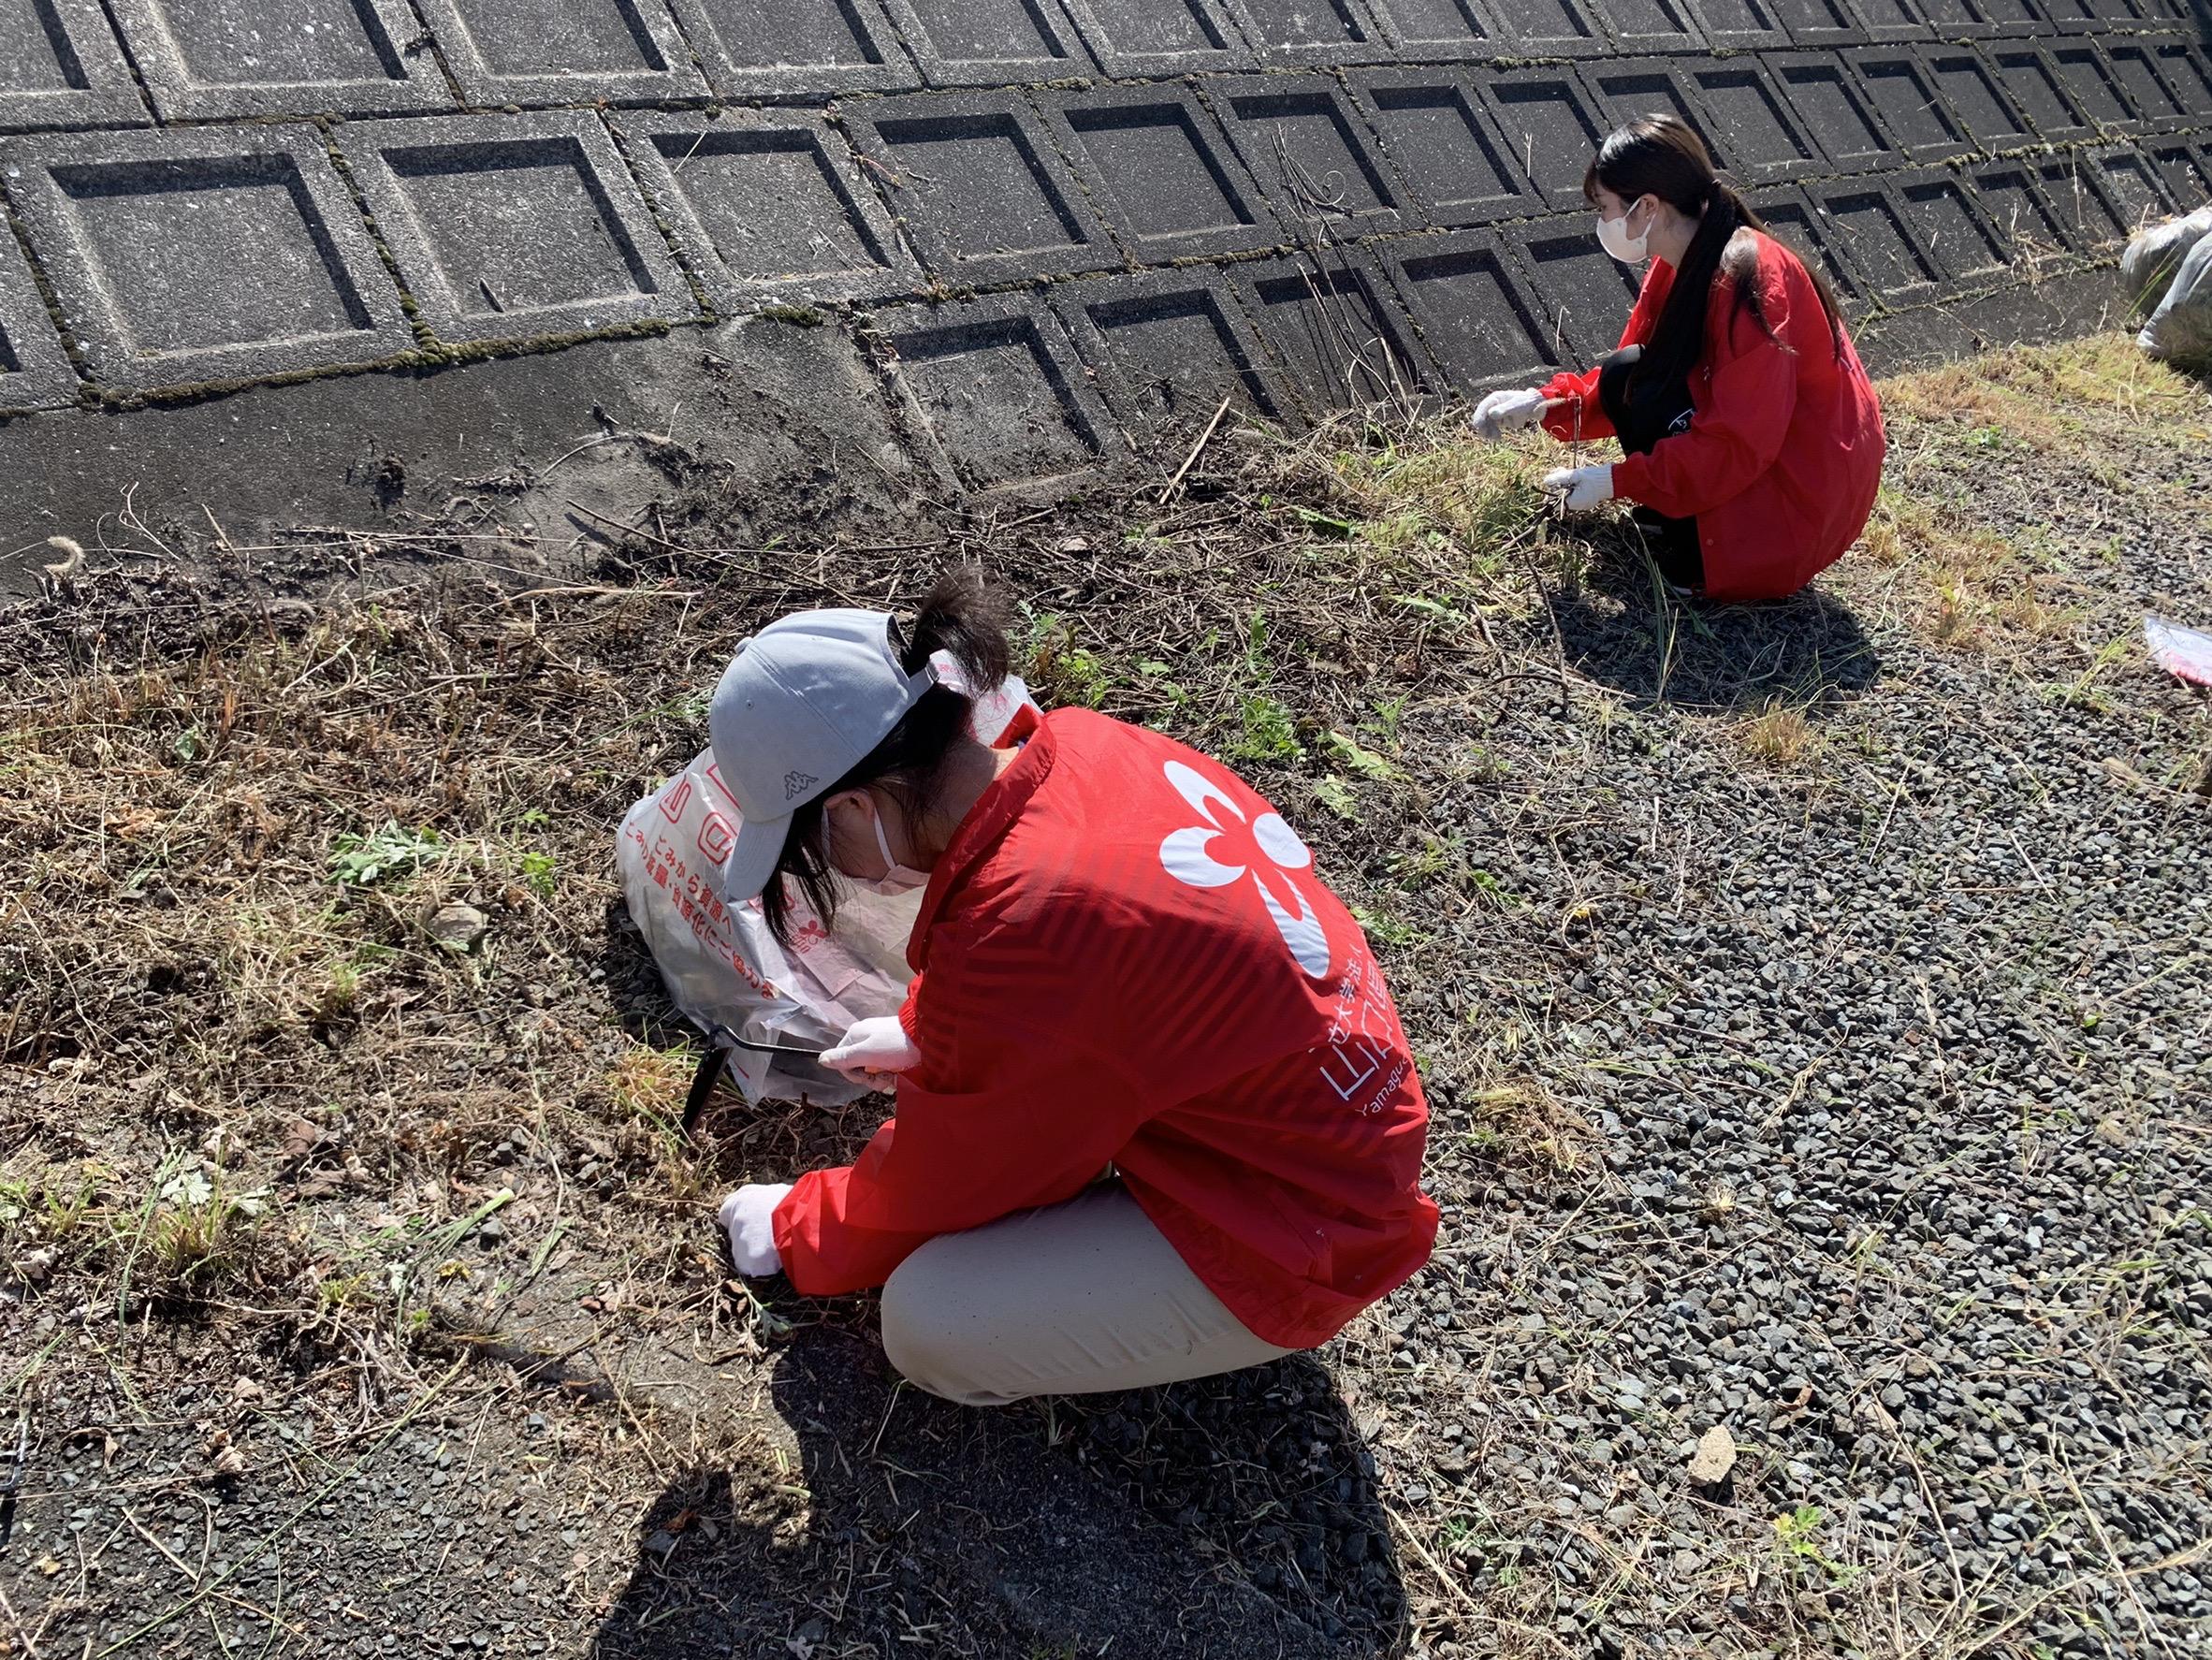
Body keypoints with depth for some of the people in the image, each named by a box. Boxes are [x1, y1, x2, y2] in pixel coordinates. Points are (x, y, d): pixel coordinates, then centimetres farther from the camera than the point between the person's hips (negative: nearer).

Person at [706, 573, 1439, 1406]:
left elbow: (946, 1180, -14)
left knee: (928, 1325, -17)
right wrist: (923, 1036, 19)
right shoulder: (1073, 745, -11)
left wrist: (797, 1231, 5)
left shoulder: (1019, 942, -34)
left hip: (1297, 1243, -8)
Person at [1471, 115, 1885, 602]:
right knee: (1626, 375, 0)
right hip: (1755, 449, 9)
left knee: (1644, 384, -20)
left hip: (1801, 502, -9)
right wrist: (1545, 404, -7)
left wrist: (1617, 480, -24)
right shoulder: (1681, 263, 2)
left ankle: (1693, 560, -6)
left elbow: (1738, 447, -27)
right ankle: (1667, 522, 2)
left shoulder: (1744, 279, -25)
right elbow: (1622, 381, 9)